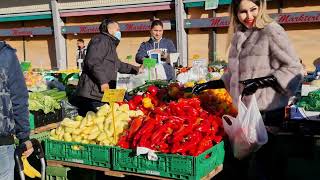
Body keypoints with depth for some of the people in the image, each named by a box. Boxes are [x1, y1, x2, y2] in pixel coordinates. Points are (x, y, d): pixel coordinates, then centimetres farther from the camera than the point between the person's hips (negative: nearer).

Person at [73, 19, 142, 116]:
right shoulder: (101, 40, -8)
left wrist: (136, 69, 39)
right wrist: (103, 81, -23)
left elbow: (117, 64, 40)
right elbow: (92, 62, -22)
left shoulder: (110, 44, 28)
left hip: (102, 94, 11)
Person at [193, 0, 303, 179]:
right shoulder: (238, 37, 13)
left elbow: (294, 70, -11)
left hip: (266, 111, -7)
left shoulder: (271, 32, -8)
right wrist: (210, 85, 16)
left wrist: (262, 81, -23)